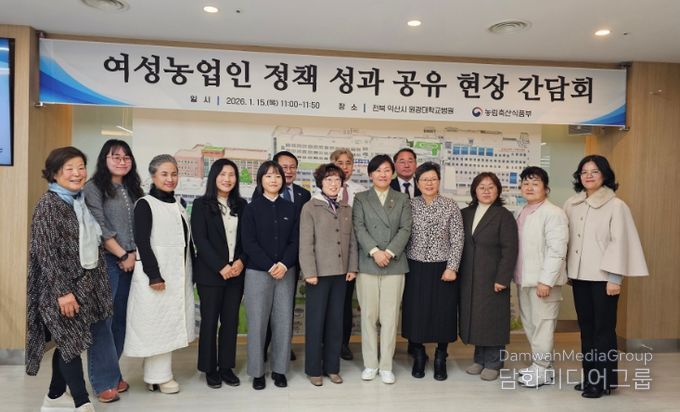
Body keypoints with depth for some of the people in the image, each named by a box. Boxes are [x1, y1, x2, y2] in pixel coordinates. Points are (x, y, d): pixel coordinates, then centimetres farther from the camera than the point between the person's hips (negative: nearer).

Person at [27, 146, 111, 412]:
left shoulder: (80, 202, 9)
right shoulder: (48, 203, -13)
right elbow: (46, 252, -18)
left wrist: (96, 283, 15)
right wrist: (62, 292, -21)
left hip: (82, 283, 7)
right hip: (60, 287, -7)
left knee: (69, 342, 15)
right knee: (70, 342, 0)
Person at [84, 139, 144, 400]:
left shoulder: (134, 189, 14)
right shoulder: (93, 187, -3)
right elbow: (99, 228, -10)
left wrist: (134, 254, -2)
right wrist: (122, 255, -10)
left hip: (130, 261, 6)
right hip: (106, 261, -5)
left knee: (120, 319, 10)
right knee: (103, 319, -3)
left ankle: (113, 372, 22)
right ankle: (103, 381, 6)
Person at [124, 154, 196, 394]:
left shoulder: (179, 204, 13)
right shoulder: (145, 204, -7)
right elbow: (142, 242, -14)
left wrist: (192, 272, 13)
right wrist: (154, 275, -18)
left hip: (179, 276, 7)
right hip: (156, 275, -7)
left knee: (170, 325, 12)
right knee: (156, 325, 1)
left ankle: (161, 373, 25)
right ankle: (158, 377, 13)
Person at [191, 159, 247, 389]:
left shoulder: (241, 205, 8)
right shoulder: (201, 204, -2)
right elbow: (200, 239, -9)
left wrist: (241, 261, -10)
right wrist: (220, 266, -15)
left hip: (236, 272, 3)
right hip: (210, 273, -3)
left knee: (231, 320, 8)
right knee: (209, 321, 4)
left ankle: (226, 367, 20)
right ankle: (210, 368, 18)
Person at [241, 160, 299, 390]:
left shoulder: (290, 208, 8)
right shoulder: (251, 208, 1)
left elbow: (295, 240, 4)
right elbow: (248, 243, -6)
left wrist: (284, 264, -11)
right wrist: (270, 266, -14)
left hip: (286, 272, 2)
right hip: (258, 272, -2)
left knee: (284, 322, 4)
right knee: (257, 323, 1)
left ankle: (279, 369, 18)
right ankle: (257, 372, 15)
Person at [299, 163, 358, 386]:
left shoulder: (347, 210, 11)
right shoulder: (310, 207, -3)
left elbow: (352, 241, 11)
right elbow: (305, 243, -8)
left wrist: (352, 267, 4)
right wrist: (309, 272, -13)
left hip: (340, 273, 4)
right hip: (319, 272, -4)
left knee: (336, 321, 10)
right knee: (315, 321, 4)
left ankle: (332, 366, 22)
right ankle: (313, 369, 16)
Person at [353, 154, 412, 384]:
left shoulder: (402, 200, 12)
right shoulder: (360, 199, 9)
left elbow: (405, 229, 1)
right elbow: (359, 228, -2)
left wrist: (389, 252, -13)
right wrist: (374, 251, -16)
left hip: (394, 264, 1)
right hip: (367, 264, 0)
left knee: (390, 316, 2)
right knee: (368, 315, 4)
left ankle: (386, 366, 13)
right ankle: (370, 364, 16)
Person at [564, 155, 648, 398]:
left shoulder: (616, 206, -7)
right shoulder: (572, 205, 7)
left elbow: (620, 242, -10)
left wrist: (615, 278, -13)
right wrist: (568, 271, 9)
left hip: (603, 277, -5)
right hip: (579, 276, 5)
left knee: (604, 328, 1)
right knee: (586, 327, 11)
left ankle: (604, 381, 12)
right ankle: (589, 376, 22)